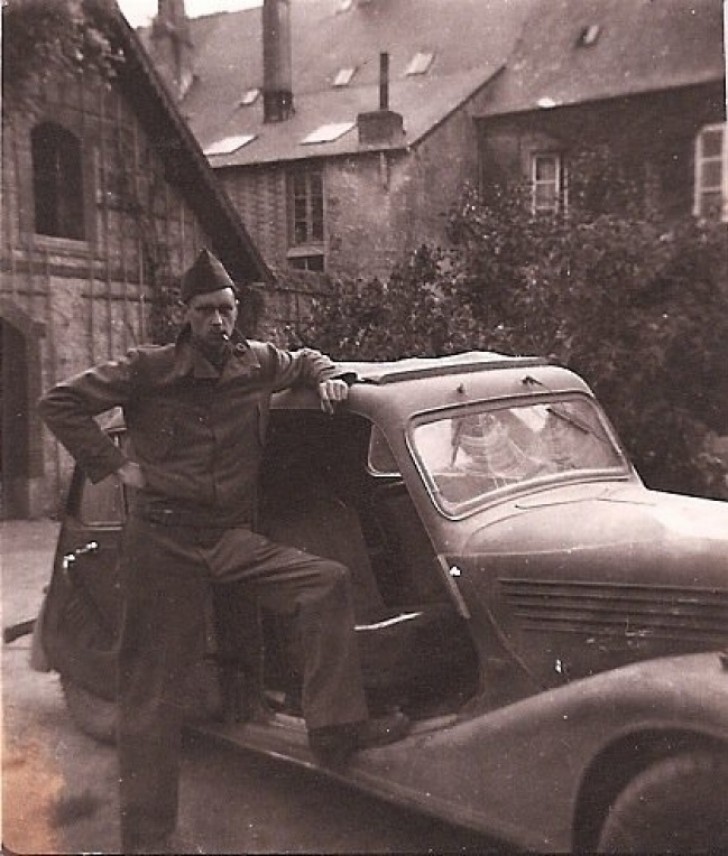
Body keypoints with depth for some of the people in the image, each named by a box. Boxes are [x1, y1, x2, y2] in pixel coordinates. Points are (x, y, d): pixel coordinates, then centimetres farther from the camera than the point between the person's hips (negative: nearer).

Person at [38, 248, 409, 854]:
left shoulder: (258, 363, 5)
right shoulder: (149, 369, -5)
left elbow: (306, 359, 27)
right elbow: (60, 404, -1)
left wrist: (327, 376, 5)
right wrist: (115, 464, -8)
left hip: (232, 537, 3)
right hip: (162, 541, -3)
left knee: (328, 582, -17)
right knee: (153, 686, 3)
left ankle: (336, 729, -11)